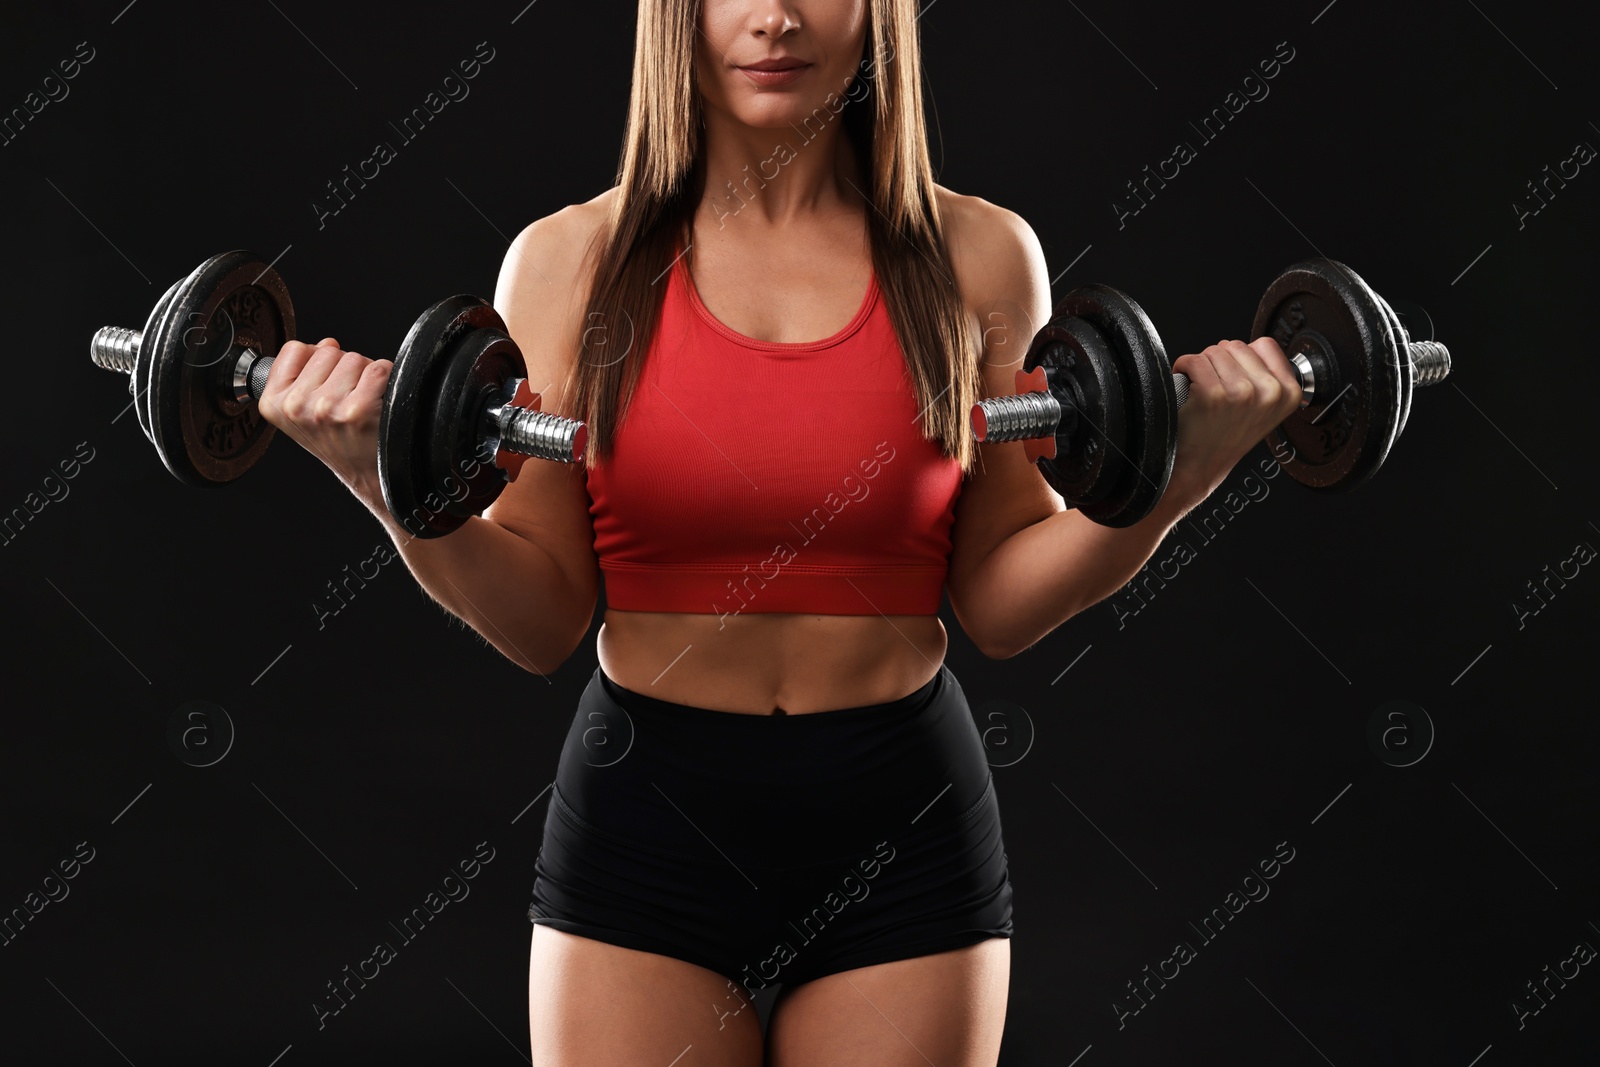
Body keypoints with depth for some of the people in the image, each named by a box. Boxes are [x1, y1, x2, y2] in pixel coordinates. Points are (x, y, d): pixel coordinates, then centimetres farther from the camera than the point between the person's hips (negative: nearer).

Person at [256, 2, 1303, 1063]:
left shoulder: (980, 257, -1)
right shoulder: (570, 260, -2)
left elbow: (1000, 603, 2)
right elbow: (542, 621, -2)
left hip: (901, 829, 1)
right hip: (643, 820, 0)